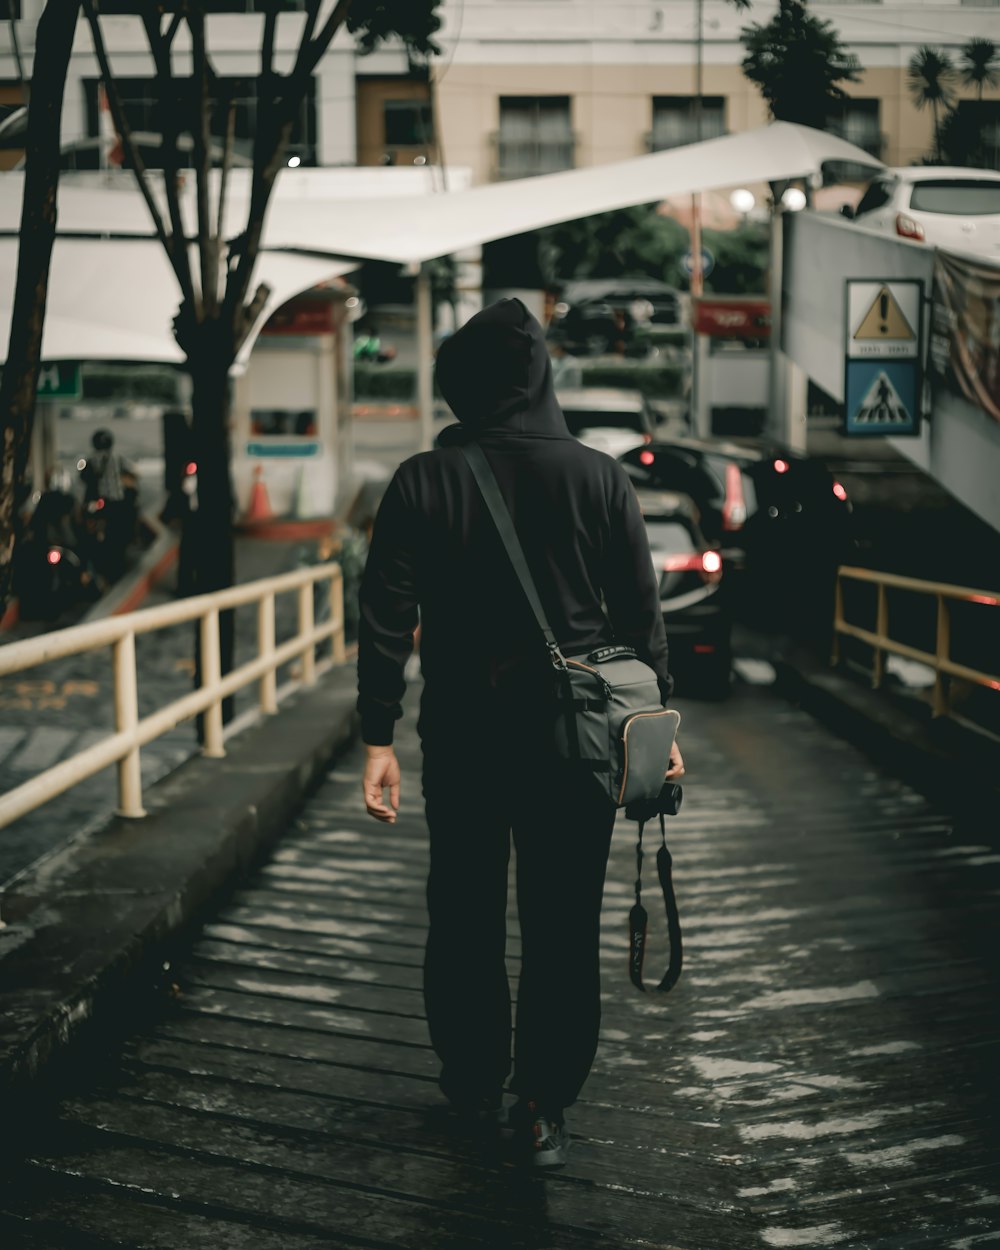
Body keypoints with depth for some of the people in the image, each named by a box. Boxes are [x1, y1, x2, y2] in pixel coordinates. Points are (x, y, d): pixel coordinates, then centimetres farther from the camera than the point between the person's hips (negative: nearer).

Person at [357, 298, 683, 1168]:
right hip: (574, 736, 0)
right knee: (562, 925, 7)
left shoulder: (421, 483, -5)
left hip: (462, 735, 1)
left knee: (465, 917, 15)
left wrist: (379, 739, -5)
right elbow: (641, 614, -2)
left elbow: (386, 618, -8)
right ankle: (544, 1110, 12)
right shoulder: (599, 477, -4)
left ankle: (475, 1086, 28)